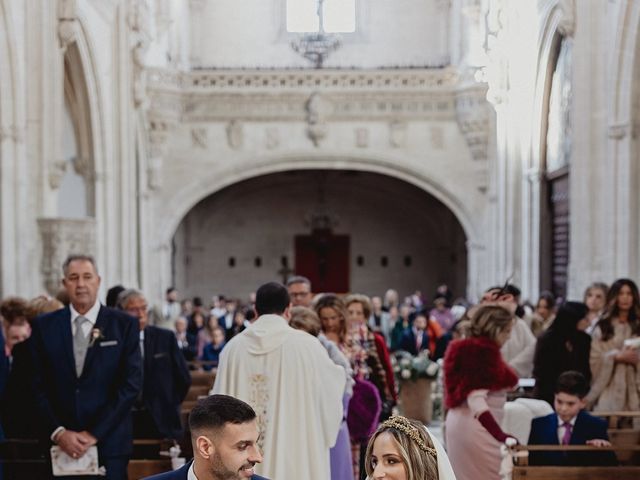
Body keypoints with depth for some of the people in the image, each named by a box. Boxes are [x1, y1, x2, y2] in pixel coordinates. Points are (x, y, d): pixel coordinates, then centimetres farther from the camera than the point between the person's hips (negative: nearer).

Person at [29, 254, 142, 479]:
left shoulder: (124, 325, 1)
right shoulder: (44, 326, 7)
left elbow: (131, 383, -4)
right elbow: (38, 386, 4)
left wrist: (94, 434, -9)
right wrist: (58, 432, -8)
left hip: (109, 443, -1)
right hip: (61, 445, 1)